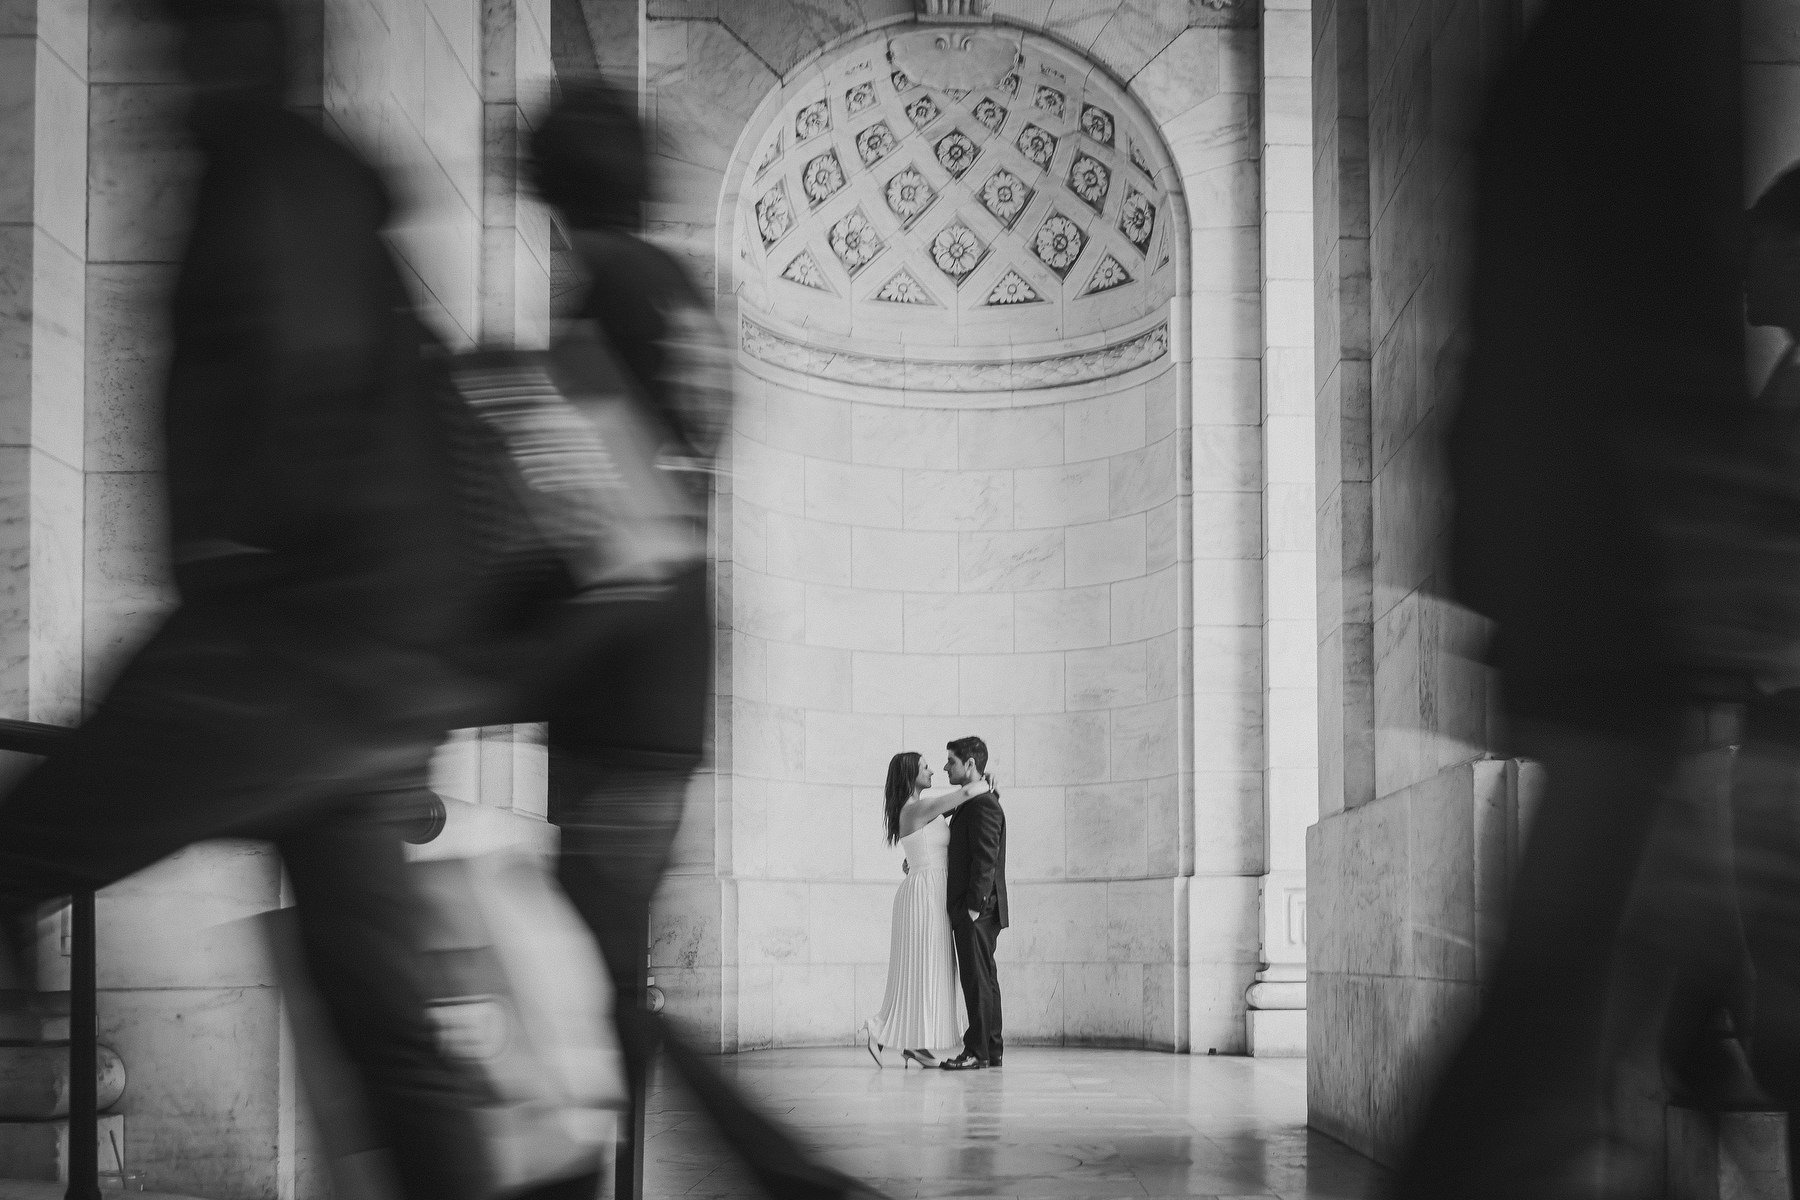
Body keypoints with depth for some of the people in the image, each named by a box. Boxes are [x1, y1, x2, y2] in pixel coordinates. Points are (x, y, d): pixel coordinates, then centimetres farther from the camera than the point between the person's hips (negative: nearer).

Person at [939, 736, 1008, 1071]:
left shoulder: (983, 804, -14)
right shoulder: (973, 803, 18)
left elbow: (985, 859, -19)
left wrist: (974, 905, -21)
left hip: (976, 908, -10)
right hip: (971, 908, 10)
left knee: (978, 980, -8)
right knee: (983, 980, 12)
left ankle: (977, 1052, -7)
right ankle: (992, 1049, 16)